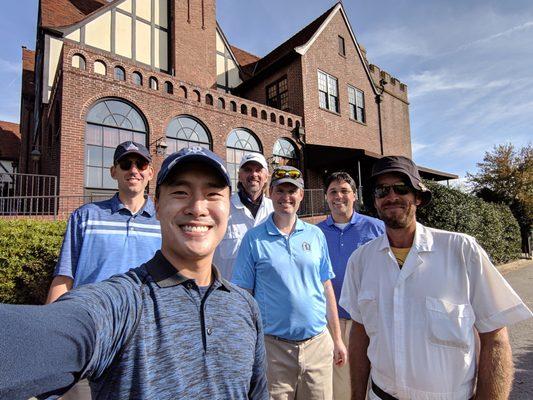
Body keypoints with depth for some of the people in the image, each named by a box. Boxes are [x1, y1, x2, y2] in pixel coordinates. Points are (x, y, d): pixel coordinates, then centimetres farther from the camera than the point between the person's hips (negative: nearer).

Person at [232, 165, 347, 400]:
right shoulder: (254, 238, -6)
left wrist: (337, 339, 8)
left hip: (318, 344, 3)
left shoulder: (316, 235, 3)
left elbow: (326, 288, 7)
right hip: (273, 347, -2)